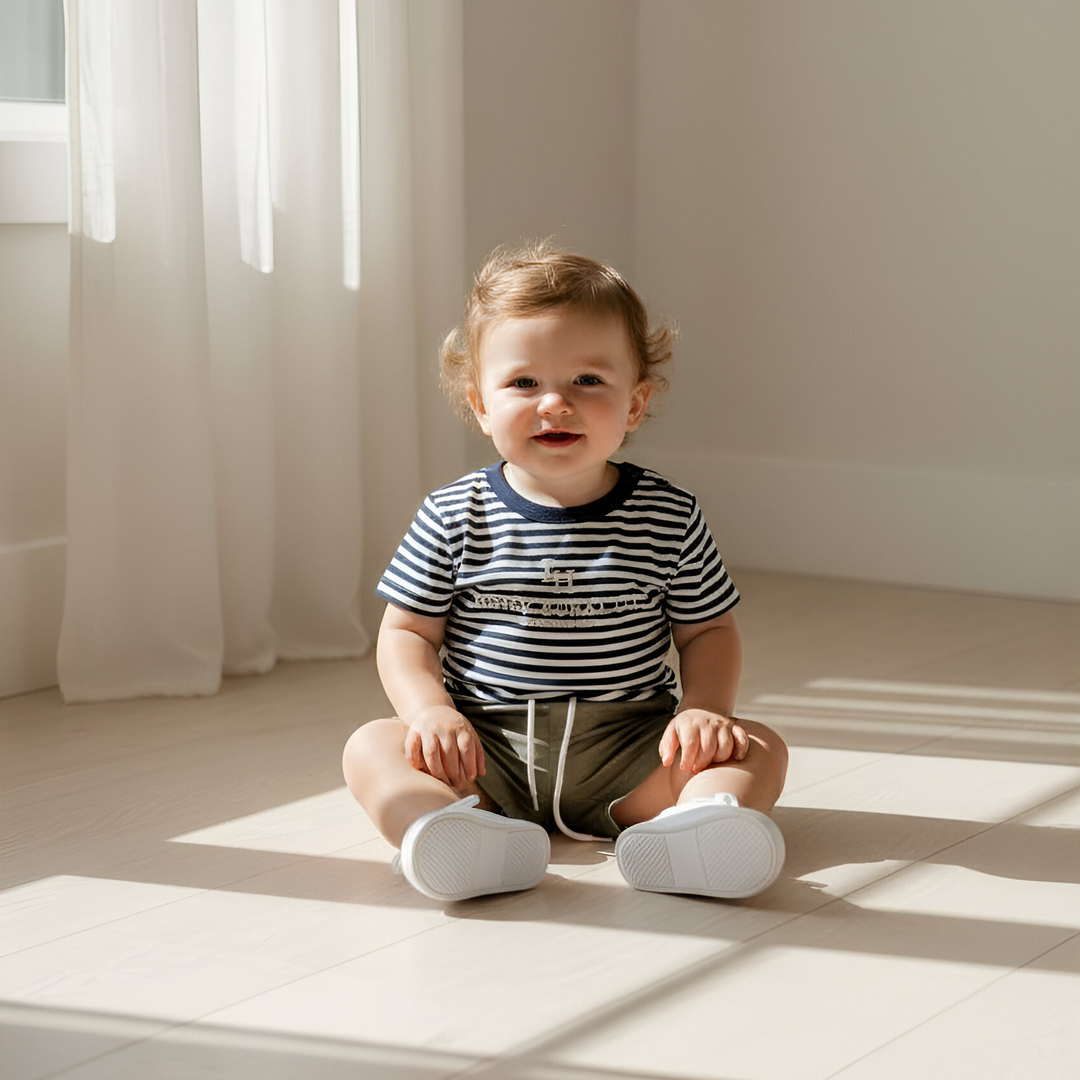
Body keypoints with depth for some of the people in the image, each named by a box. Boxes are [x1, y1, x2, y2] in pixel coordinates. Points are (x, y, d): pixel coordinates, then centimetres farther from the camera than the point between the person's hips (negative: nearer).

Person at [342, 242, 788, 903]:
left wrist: (704, 709, -12)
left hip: (629, 749, 0)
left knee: (760, 750, -20)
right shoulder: (454, 519, 0)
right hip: (487, 752, 0)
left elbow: (708, 632, 7)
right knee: (372, 747, -21)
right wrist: (432, 711, -14)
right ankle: (456, 830, -50)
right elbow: (408, 633, 5)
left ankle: (698, 827, -52)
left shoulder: (670, 519, 0)